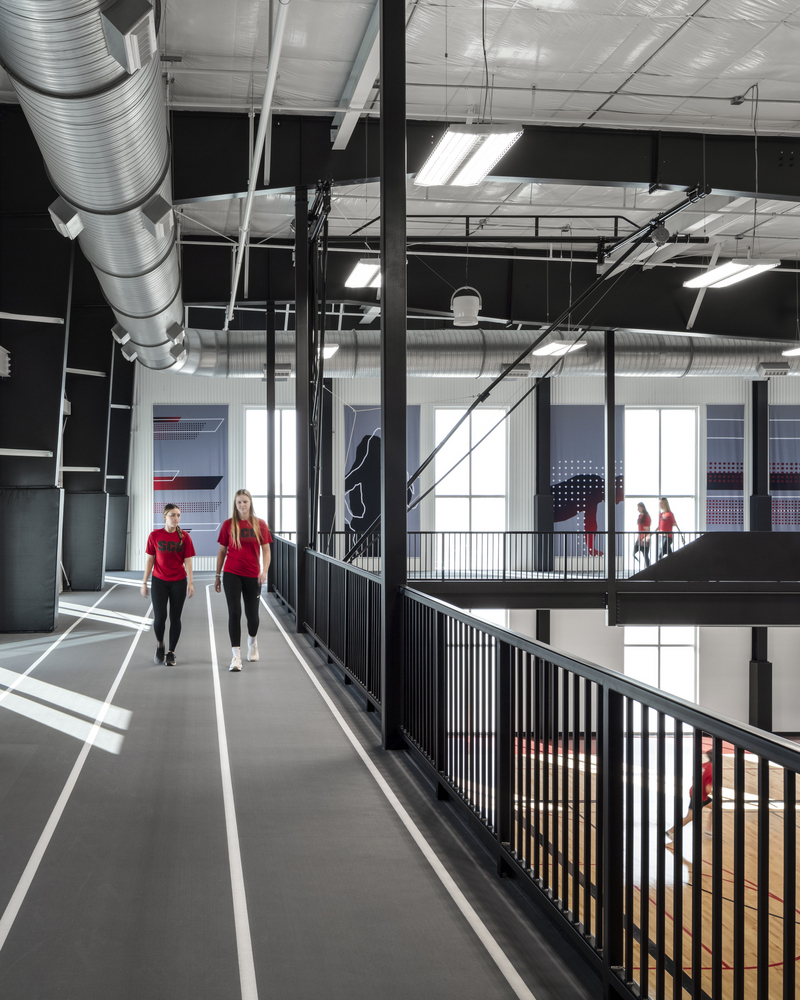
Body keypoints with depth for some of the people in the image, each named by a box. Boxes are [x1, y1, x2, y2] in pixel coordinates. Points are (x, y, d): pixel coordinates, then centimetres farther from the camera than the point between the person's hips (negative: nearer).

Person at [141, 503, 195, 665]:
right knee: (159, 617, -6)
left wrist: (190, 582, -8)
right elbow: (150, 560, 3)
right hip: (159, 581, -1)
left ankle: (171, 652, 15)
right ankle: (160, 645, 22)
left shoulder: (184, 536, -2)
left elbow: (188, 560, -1)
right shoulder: (155, 536, -2)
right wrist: (144, 582, 3)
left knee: (175, 618, 3)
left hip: (178, 582, 1)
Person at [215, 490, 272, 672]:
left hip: (253, 575, 1)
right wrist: (217, 575, 6)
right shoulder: (229, 524, 1)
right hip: (232, 574, -1)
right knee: (234, 612, -10)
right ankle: (236, 656, -8)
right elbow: (222, 551, 7)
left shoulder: (260, 524, 2)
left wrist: (264, 571, -11)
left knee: (252, 614, 9)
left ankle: (252, 642, 41)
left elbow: (266, 550, 3)